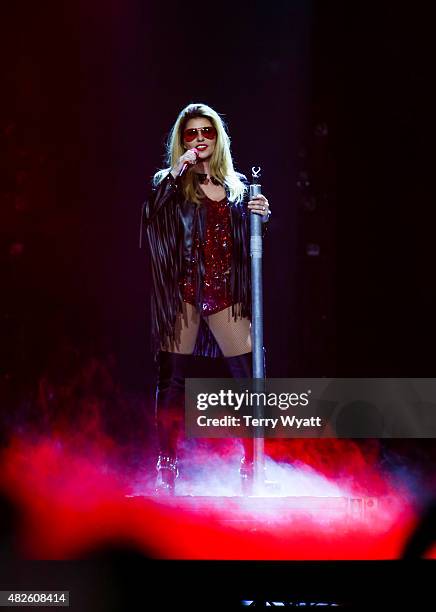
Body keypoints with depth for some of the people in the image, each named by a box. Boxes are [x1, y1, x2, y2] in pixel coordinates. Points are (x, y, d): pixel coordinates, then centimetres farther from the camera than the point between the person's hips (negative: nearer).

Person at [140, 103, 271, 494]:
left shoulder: (237, 185, 15)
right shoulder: (170, 181, 5)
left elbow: (250, 241, 19)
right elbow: (153, 220, -14)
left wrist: (262, 216, 0)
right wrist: (174, 176, -21)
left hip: (226, 291, 3)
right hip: (184, 291, -3)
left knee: (251, 376, -3)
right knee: (173, 378, -3)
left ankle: (252, 465, 8)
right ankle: (166, 469, 5)